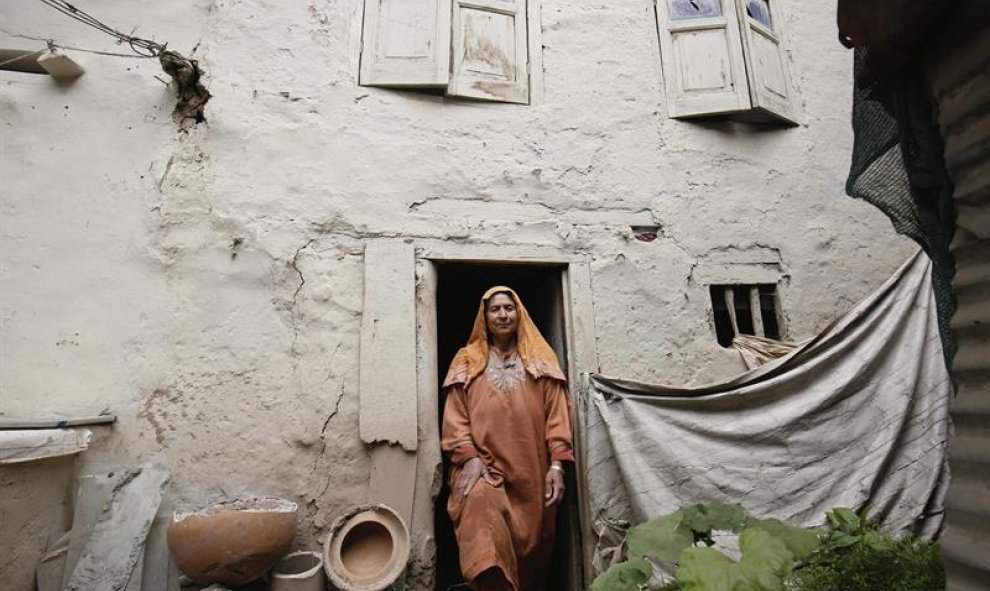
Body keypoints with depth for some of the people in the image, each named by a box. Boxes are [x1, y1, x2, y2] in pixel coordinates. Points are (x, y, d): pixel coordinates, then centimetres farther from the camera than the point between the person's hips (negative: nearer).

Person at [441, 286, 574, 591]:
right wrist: (468, 457, -12)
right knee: (480, 505, -31)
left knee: (532, 544, 6)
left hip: (531, 469, 2)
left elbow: (556, 414, 5)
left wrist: (557, 463, -5)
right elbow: (456, 415, 3)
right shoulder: (467, 362, 12)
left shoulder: (541, 360, 12)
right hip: (482, 465, -1)